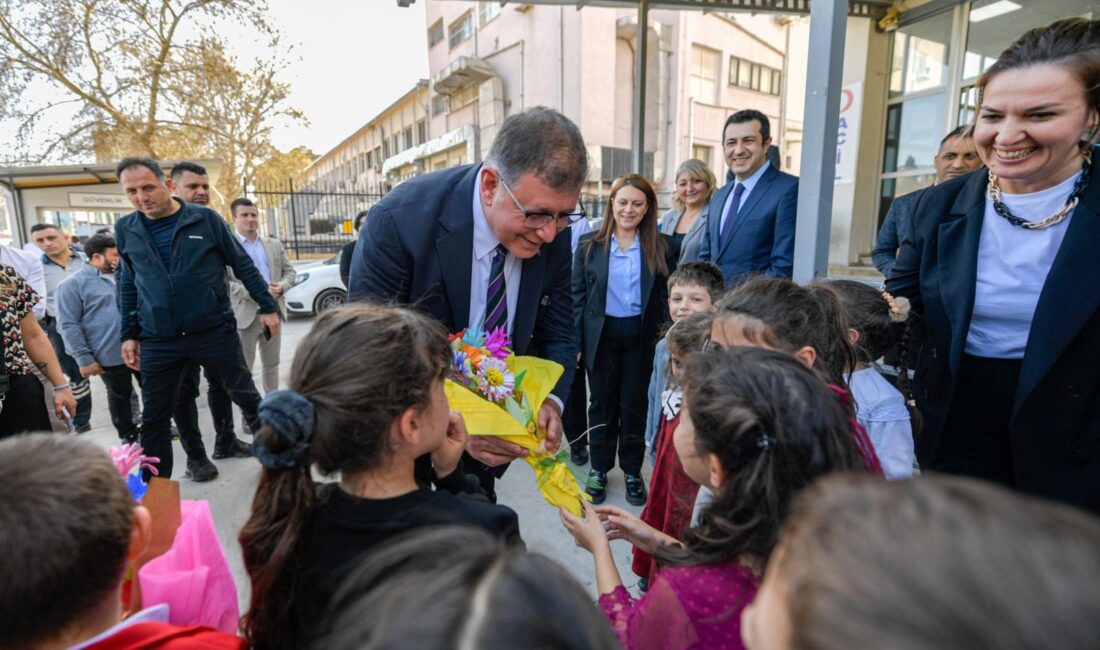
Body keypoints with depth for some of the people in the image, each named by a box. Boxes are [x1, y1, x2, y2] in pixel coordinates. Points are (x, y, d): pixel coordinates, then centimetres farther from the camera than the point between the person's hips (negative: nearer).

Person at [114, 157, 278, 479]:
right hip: (158, 342, 3)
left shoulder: (205, 218, -4)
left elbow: (243, 265, 2)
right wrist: (129, 335, 12)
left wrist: (268, 306, 1)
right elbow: (127, 283, 14)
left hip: (216, 332, -2)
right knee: (154, 417, 9)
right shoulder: (125, 229, 5)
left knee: (246, 397, 9)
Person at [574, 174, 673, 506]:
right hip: (601, 335, 0)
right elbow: (577, 295, 0)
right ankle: (599, 468, 28)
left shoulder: (660, 246, 0)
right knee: (602, 402, 12)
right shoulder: (590, 244, 0)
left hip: (641, 337, 0)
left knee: (635, 404, 10)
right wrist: (575, 342, -6)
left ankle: (632, 470, 27)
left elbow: (667, 296, 1)